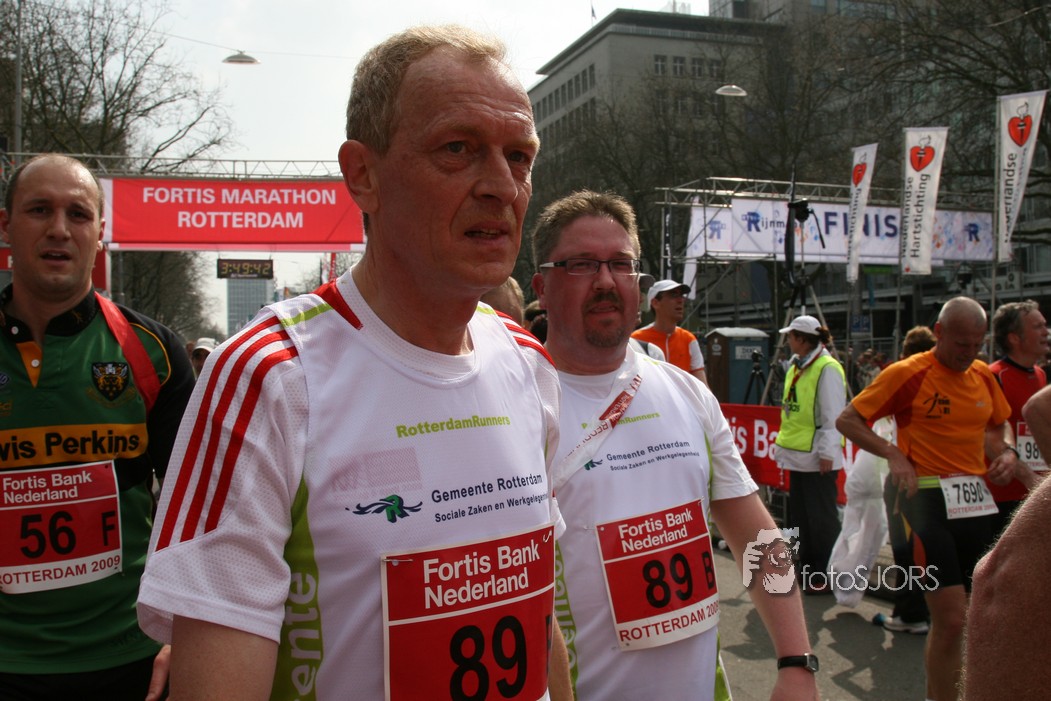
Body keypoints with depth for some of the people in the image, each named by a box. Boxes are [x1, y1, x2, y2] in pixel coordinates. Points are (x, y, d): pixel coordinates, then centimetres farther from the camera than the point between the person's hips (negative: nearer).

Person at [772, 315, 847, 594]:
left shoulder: (827, 368, -14)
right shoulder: (795, 367, 12)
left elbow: (833, 416, -16)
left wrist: (827, 453, -18)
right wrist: (784, 445, 18)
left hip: (817, 457, -9)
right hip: (798, 454, 9)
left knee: (821, 518, 0)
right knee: (800, 515, 16)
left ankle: (828, 575, 11)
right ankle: (808, 568, 28)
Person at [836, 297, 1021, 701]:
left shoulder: (983, 376, 10)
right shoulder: (908, 373, -8)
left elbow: (1000, 424, 27)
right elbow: (847, 420, -5)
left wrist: (1007, 450, 6)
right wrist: (893, 454, -17)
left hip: (975, 501, 6)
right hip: (928, 499, -6)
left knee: (950, 617, 14)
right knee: (952, 618, -8)